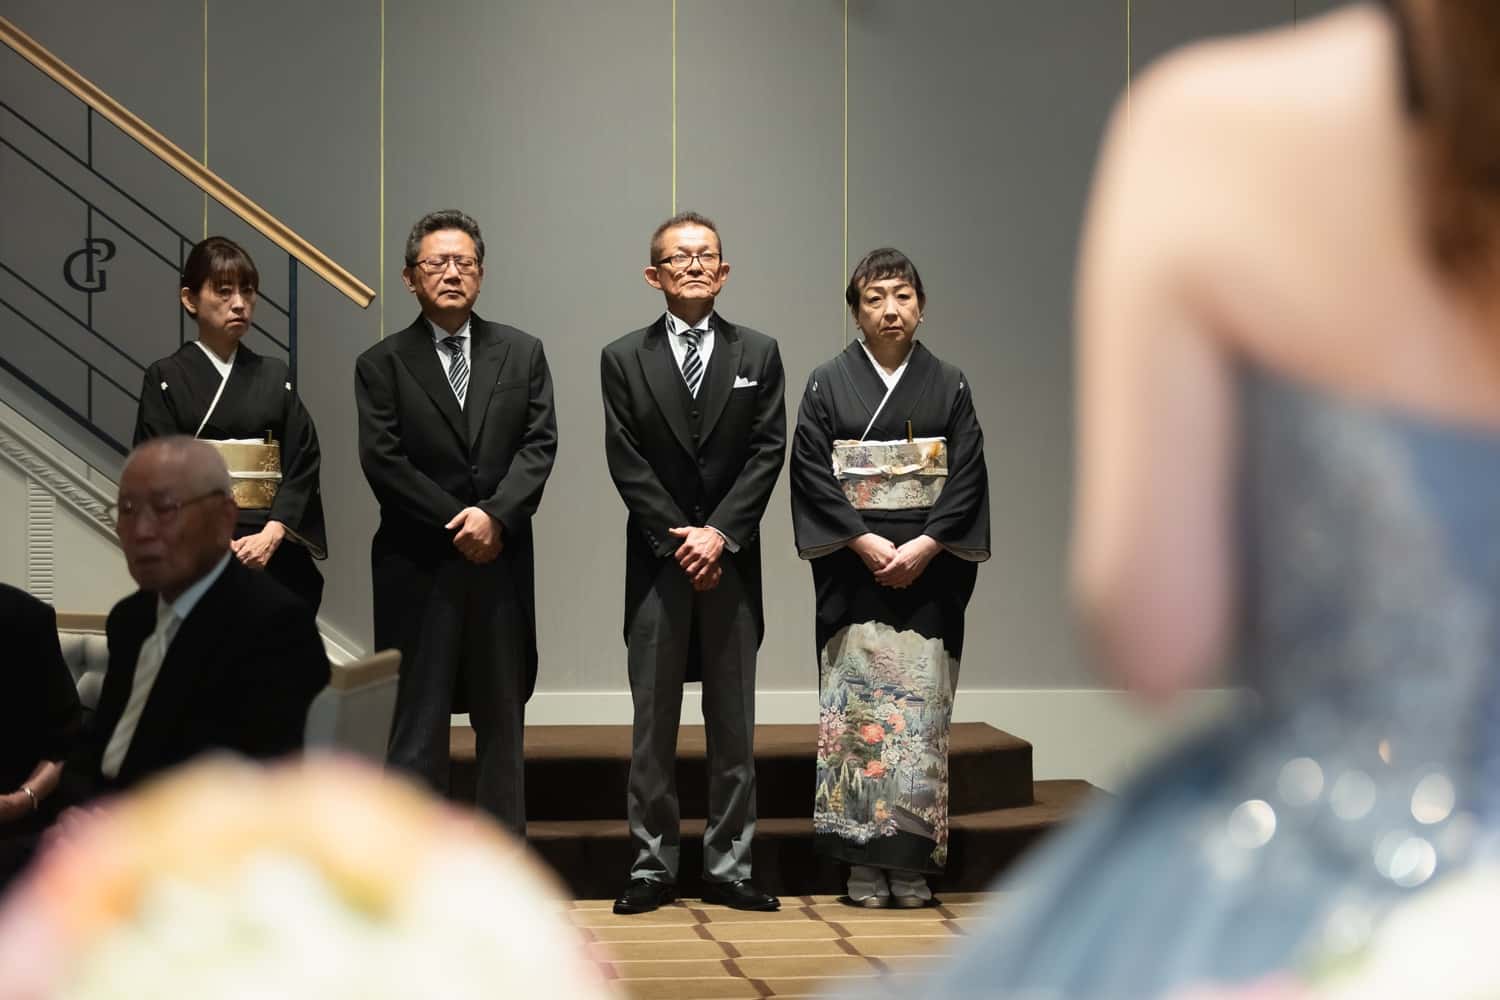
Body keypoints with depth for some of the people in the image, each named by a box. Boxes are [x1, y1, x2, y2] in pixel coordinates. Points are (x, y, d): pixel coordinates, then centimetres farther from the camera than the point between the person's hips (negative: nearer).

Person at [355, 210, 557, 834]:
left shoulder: (522, 354, 9)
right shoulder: (382, 364, 2)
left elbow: (539, 445, 0)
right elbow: (382, 460, -7)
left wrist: (496, 515, -15)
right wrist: (458, 524, -13)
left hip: (502, 563, 2)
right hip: (418, 568, -2)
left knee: (502, 715, 8)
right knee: (418, 718, 1)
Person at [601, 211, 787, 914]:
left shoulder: (759, 354, 7)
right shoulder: (623, 360, 5)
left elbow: (767, 451, 0)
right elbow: (627, 463, -2)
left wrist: (720, 533, -11)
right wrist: (677, 540, -10)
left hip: (731, 561, 1)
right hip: (657, 560, -1)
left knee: (733, 724, 5)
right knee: (653, 724, 3)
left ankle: (728, 869, 10)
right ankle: (652, 869, 9)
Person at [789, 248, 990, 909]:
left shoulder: (949, 386, 8)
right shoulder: (827, 384, 5)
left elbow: (967, 476, 2)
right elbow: (811, 474, -2)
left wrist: (923, 546, -11)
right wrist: (865, 542, -12)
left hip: (928, 572, 1)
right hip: (853, 574, -1)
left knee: (920, 711, -2)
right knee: (857, 710, -4)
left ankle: (913, 865, 3)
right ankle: (864, 864, 1)